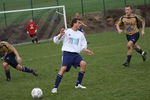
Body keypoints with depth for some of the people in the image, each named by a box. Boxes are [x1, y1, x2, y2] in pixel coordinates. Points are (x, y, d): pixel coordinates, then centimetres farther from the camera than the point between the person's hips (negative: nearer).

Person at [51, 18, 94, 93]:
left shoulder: (80, 34, 16)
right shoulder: (66, 32, 1)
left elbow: (83, 46, 21)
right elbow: (55, 41, 1)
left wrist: (86, 50, 0)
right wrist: (60, 35, -17)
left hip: (76, 54, 4)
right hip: (67, 53, -4)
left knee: (83, 63, -20)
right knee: (63, 68, -22)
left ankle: (78, 84, -7)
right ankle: (55, 87, -16)